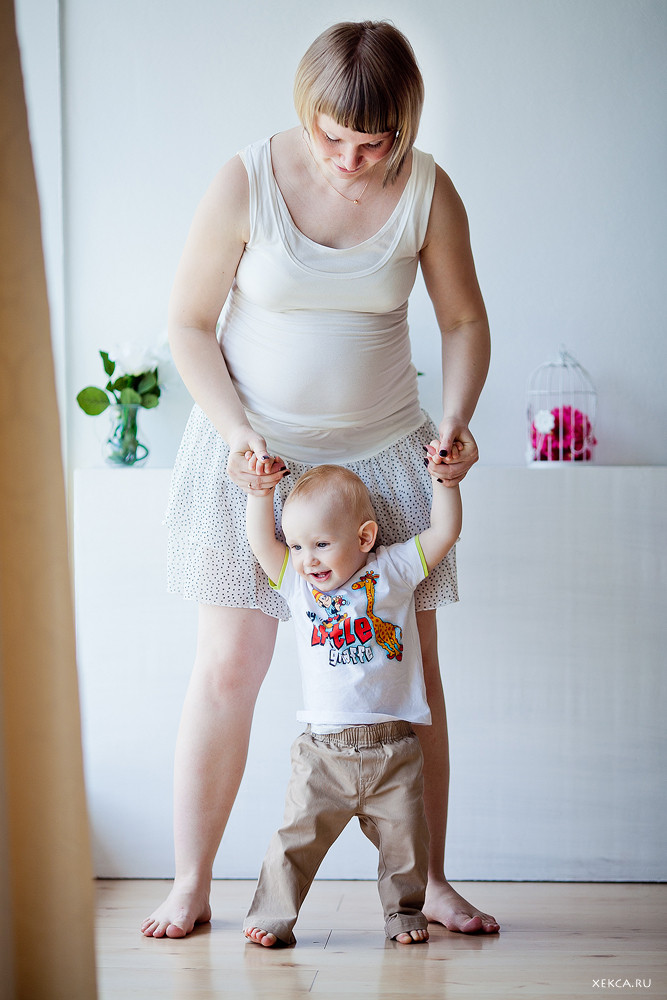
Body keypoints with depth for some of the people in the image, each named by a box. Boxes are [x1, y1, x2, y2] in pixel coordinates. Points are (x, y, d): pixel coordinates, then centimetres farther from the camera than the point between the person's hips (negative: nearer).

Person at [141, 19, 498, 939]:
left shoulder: (428, 191, -7)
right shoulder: (247, 182, -13)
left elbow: (464, 320, 5)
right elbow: (189, 323, -5)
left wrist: (455, 419, -11)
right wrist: (238, 431, -17)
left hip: (383, 452, 2)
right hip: (252, 452, -2)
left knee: (413, 665, 3)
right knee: (228, 667, -2)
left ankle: (429, 880, 17)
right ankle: (190, 886, 12)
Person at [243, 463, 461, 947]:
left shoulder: (394, 570, 2)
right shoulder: (298, 584, 7)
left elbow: (444, 531, 1)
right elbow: (261, 541, 1)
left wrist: (445, 479, -5)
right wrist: (261, 487, -5)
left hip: (393, 748, -1)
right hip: (324, 752, 1)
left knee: (404, 838, 5)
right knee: (298, 835, -3)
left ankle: (404, 910, 25)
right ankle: (273, 916, 7)